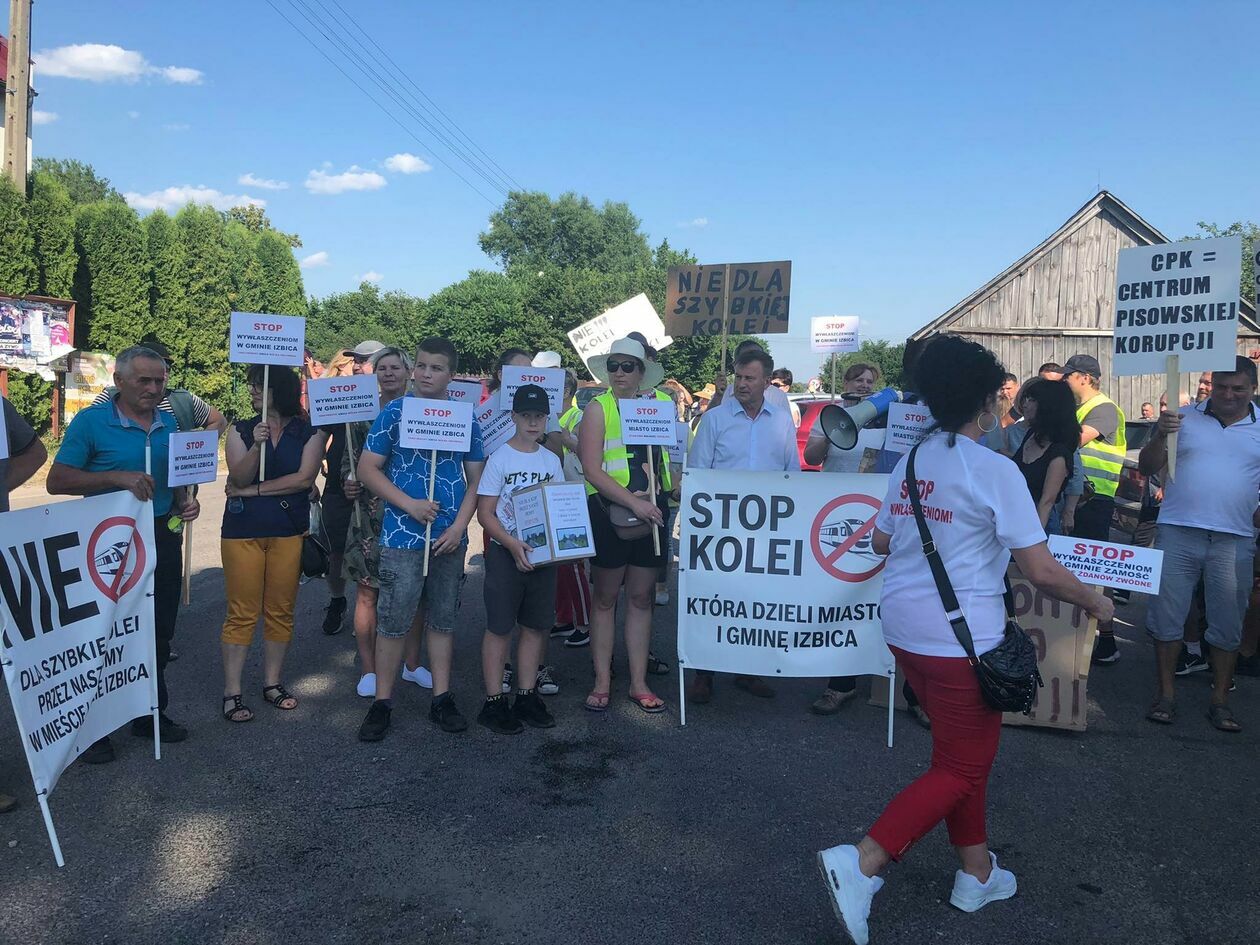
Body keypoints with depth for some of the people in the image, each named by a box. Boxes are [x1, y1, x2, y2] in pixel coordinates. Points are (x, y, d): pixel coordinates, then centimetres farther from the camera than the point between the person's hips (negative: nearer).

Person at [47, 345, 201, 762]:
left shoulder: (169, 423, 8)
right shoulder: (91, 421, -8)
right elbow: (57, 481, -12)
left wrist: (185, 502, -1)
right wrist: (117, 478, -23)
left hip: (162, 538, 5)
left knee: (159, 632, 13)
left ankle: (151, 714, 28)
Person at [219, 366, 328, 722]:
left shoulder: (310, 432, 3)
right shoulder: (241, 430, 6)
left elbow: (305, 478, -10)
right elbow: (238, 478, -7)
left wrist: (255, 489, -8)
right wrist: (257, 445, -23)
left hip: (289, 532, 0)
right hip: (243, 530, 0)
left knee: (281, 611, 7)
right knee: (241, 613, 0)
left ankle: (272, 683, 21)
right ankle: (231, 693, 7)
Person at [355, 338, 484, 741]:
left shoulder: (466, 419, 6)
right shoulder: (393, 413, -1)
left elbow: (476, 479, 7)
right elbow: (368, 469, -3)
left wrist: (459, 526, -6)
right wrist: (410, 505, -13)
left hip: (450, 538, 3)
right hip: (403, 536, -3)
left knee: (443, 619, 12)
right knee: (393, 620, 0)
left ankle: (442, 698, 22)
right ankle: (382, 702, 13)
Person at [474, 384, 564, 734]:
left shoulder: (551, 460, 7)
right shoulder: (500, 458, -7)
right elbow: (485, 512, -9)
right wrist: (513, 544, -22)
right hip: (505, 551, -5)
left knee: (535, 625, 10)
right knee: (500, 626, 2)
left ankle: (526, 696, 23)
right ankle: (494, 701, 12)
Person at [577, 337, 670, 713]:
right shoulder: (597, 408, -2)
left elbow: (666, 460, 13)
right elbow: (591, 469, -12)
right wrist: (632, 501, -20)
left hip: (650, 512, 4)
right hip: (609, 512, -3)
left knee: (641, 598, 9)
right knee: (605, 599, 6)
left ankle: (639, 683, 18)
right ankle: (602, 682, 15)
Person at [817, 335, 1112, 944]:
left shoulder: (912, 463, 5)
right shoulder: (996, 471, -14)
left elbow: (880, 541, 16)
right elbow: (1042, 572, -14)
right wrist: (1094, 603, 5)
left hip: (904, 628, 7)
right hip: (960, 638, -7)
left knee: (960, 754, 23)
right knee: (961, 770, 6)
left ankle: (977, 873, 35)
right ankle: (861, 865, -4)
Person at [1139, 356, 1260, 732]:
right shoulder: (1184, 418, 4)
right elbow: (1147, 467, 2)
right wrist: (1160, 435, -14)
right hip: (1178, 532, -1)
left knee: (1227, 624, 8)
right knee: (1167, 616, 3)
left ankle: (1220, 701, 20)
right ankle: (1165, 695, 15)